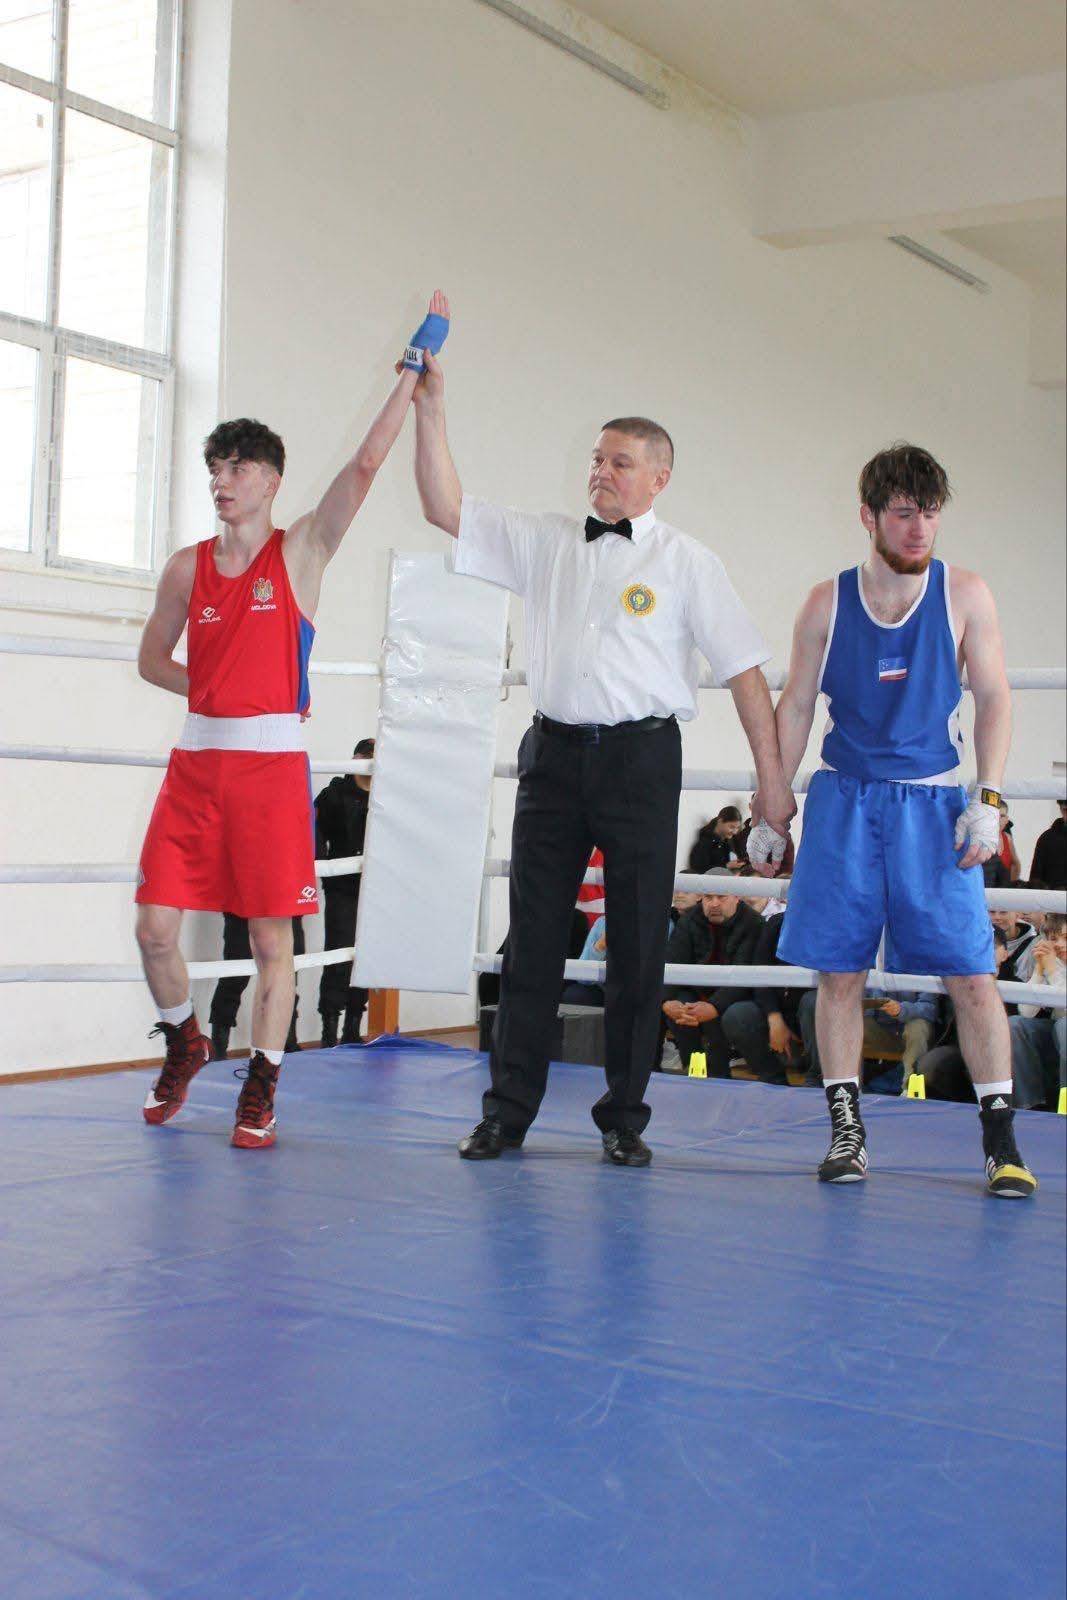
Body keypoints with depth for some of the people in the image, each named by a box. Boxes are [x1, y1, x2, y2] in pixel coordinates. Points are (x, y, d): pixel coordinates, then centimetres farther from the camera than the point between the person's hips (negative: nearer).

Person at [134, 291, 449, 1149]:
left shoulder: (301, 550, 3)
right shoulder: (188, 566, 11)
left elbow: (368, 462, -5)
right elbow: (152, 658, 21)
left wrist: (415, 369, -6)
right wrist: (210, 689, 5)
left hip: (273, 763, -3)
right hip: (197, 761, 3)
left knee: (272, 937, 0)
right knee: (156, 926, 0)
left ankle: (262, 1086, 14)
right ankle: (185, 1043, 27)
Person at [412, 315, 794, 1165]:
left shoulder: (685, 560, 3)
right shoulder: (546, 542, 12)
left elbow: (743, 666, 1)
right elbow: (447, 508, 8)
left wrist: (771, 774, -4)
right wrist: (431, 405, -1)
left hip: (640, 758, -3)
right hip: (555, 752, 3)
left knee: (638, 943, 1)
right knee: (533, 937, 3)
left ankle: (625, 1118, 11)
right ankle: (508, 1111, 10)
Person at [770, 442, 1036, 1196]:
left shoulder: (964, 594, 0)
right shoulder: (828, 603, 2)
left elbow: (994, 698, 2)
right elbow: (795, 708, 8)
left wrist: (987, 800, -7)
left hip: (933, 801, -1)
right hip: (845, 799, 1)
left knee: (972, 972, -6)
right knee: (839, 971, 1)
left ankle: (1002, 1139, 2)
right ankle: (846, 1128, 11)